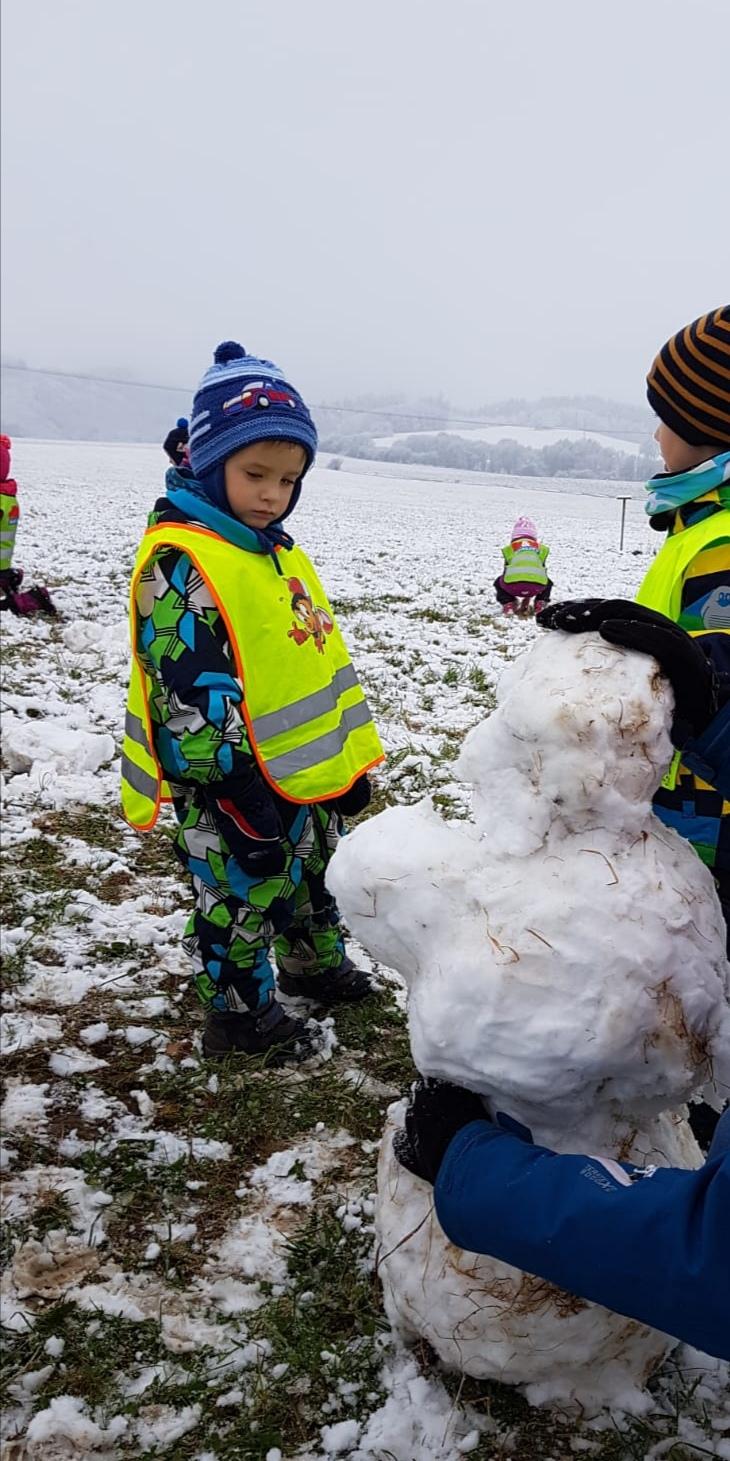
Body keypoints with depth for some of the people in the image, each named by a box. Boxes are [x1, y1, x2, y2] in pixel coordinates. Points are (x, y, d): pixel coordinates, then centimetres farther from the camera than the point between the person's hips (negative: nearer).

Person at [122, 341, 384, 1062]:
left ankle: (317, 963, 48)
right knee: (242, 899, 8)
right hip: (236, 788, -9)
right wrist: (240, 795, -26)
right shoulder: (180, 558, -21)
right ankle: (240, 1014, 27)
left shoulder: (279, 551, 8)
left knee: (315, 879, 26)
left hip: (308, 772, 9)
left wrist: (351, 758, 14)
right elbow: (191, 691, -25)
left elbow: (324, 654, 14)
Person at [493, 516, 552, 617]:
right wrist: (528, 597, 52)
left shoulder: (510, 548, 26)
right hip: (536, 586, 1)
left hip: (513, 585, -1)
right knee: (548, 584, 39)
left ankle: (508, 604, 15)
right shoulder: (541, 548, 30)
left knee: (498, 583, 37)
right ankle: (540, 604, 17)